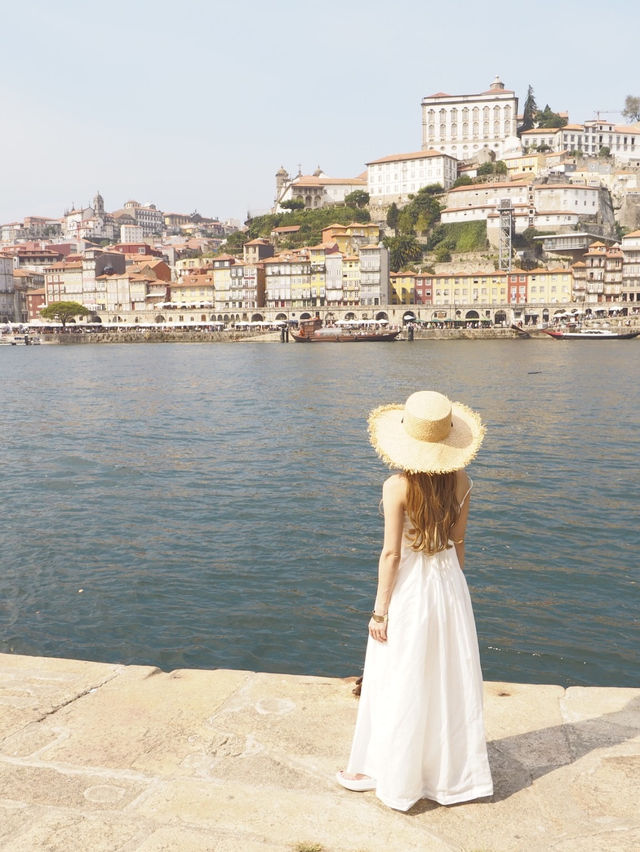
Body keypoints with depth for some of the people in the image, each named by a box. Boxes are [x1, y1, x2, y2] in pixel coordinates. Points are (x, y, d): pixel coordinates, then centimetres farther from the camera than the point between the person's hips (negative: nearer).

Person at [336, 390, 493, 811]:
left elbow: (391, 552, -17)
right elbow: (458, 542, 3)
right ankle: (451, 767, 34)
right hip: (448, 584, 5)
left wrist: (380, 610, -8)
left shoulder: (397, 487, -20)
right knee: (449, 679, 18)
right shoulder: (461, 482, -6)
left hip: (409, 589, -5)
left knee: (399, 684, 10)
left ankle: (383, 770, 28)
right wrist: (452, 586, 17)